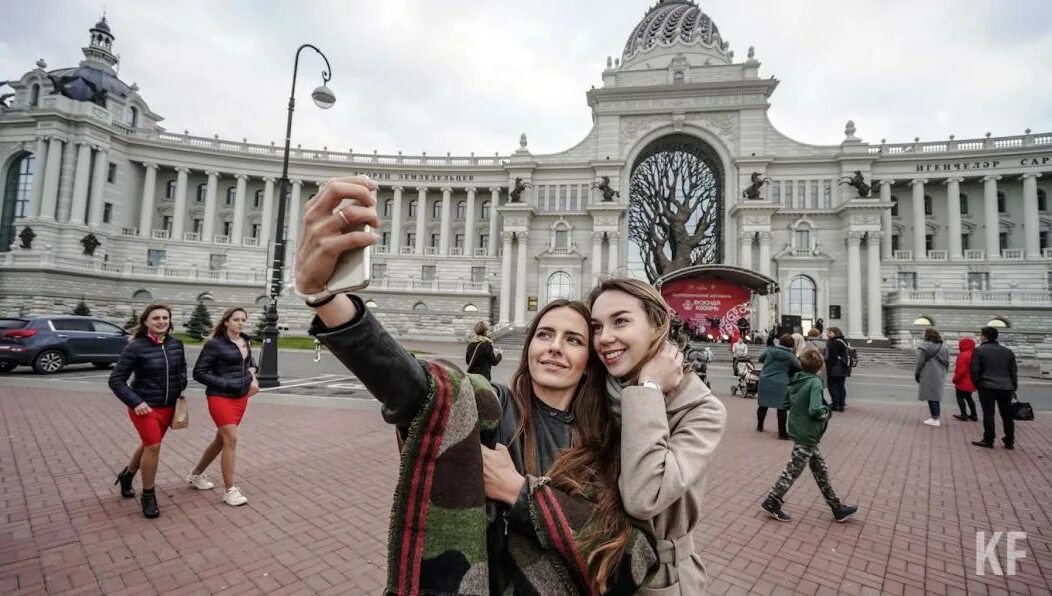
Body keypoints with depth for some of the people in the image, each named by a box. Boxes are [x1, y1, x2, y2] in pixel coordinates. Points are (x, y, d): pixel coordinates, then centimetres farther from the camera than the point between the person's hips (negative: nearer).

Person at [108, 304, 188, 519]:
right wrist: (135, 402, -19)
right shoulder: (136, 347, -17)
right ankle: (148, 495, 10)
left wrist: (180, 389, 5)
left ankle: (127, 475, 50)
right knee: (153, 446, -10)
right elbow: (116, 380, -12)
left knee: (148, 445, 21)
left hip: (168, 406, 5)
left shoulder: (176, 344, -3)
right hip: (145, 406, -5)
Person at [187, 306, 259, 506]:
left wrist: (252, 376, 6)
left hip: (241, 397, 7)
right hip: (221, 398, -6)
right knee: (231, 439, -11)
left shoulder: (245, 341, 6)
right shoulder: (215, 344, -11)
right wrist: (225, 384, -15)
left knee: (221, 440, 17)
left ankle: (196, 474, 39)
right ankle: (229, 490, 1)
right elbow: (199, 373, -8)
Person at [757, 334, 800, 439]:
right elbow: (800, 367, 3)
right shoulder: (790, 356, -3)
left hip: (765, 381, 3)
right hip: (780, 384, -3)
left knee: (763, 404, 16)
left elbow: (760, 359, 15)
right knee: (782, 407, 2)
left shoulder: (770, 350, 2)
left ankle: (759, 426, 31)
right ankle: (782, 432, 5)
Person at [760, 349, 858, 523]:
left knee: (821, 470, 18)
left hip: (798, 430, 8)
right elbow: (815, 410, -28)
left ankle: (837, 507, 30)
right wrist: (825, 411, -9)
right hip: (807, 435, -8)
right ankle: (771, 502, 11)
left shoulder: (795, 381, 2)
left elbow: (788, 403, 12)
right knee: (792, 471, 3)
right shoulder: (815, 383, -20)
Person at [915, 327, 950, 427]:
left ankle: (934, 419, 0)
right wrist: (943, 373, 21)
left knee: (931, 397, -2)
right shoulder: (943, 347, 9)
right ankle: (935, 417, 18)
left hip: (928, 376, -7)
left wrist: (917, 374, -3)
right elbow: (947, 362, 13)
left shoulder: (924, 346, -13)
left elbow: (920, 362, -13)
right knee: (937, 396, 14)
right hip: (939, 376, 7)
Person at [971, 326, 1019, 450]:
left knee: (988, 414, -1)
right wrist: (1014, 388, 19)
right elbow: (1014, 371, 13)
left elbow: (974, 370, -9)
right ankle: (1009, 442, 18)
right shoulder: (1008, 351, 12)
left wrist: (976, 384, 4)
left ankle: (988, 441, 2)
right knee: (1007, 416, 12)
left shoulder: (979, 350, -5)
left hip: (987, 387, -5)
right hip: (1006, 387, 5)